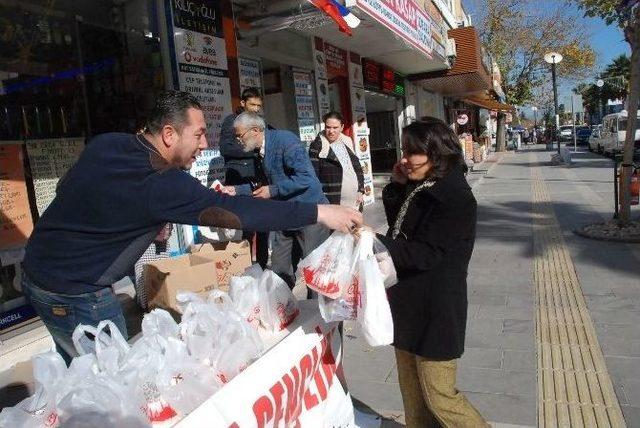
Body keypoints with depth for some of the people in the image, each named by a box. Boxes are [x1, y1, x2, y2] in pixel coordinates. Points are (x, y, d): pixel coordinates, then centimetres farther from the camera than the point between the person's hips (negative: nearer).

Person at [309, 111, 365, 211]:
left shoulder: (347, 142, 12)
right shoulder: (317, 146, -6)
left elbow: (358, 168, 19)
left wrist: (361, 191, 8)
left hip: (355, 203, 6)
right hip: (333, 204, -6)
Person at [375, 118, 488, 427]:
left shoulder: (456, 199, -20)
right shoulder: (418, 187, 6)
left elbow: (425, 254, -24)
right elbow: (399, 228, 14)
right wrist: (396, 186, 2)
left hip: (436, 311, -8)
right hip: (409, 304, 8)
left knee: (439, 397, 5)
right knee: (412, 390, 21)